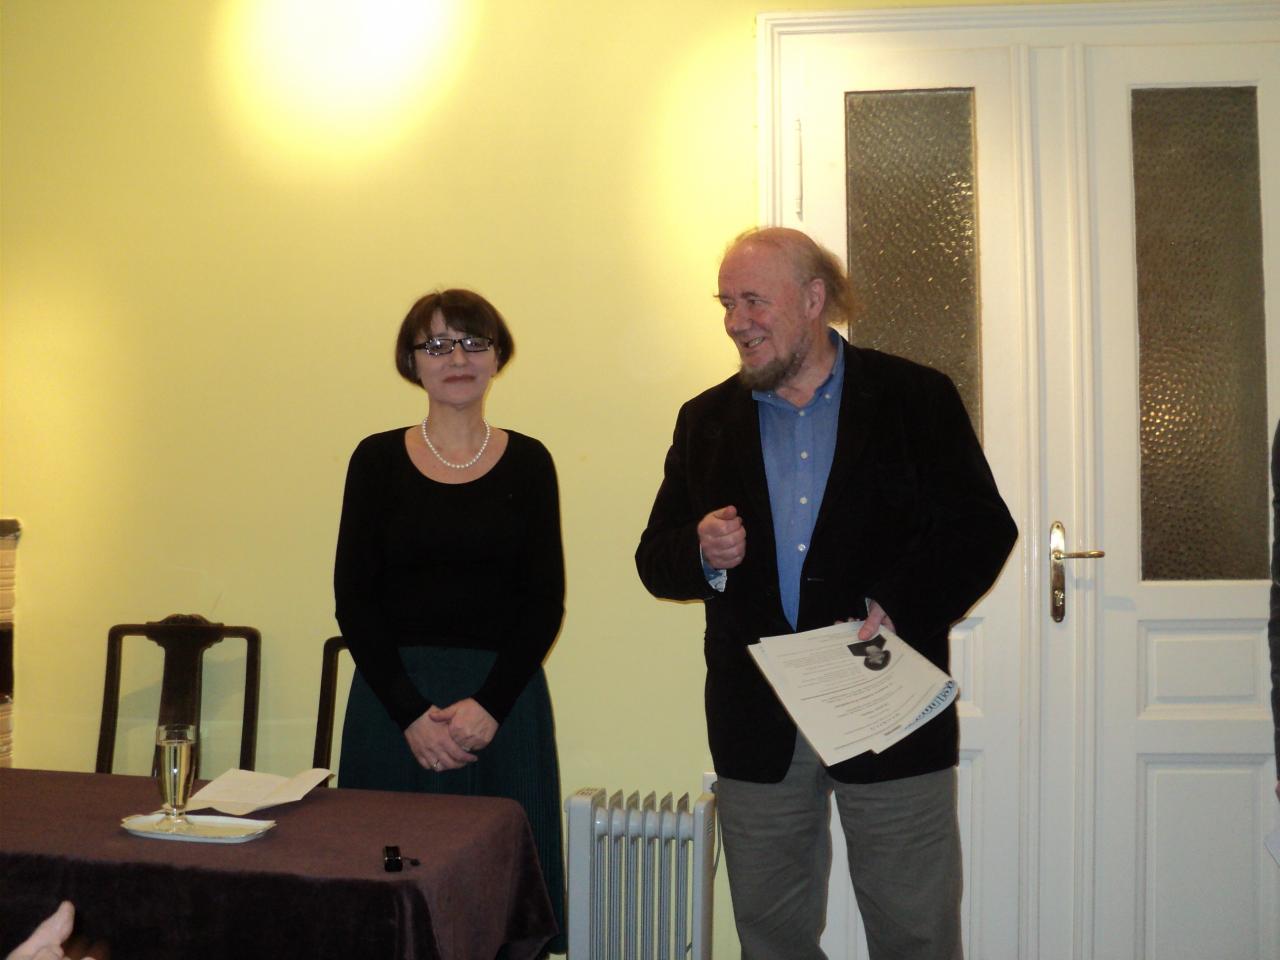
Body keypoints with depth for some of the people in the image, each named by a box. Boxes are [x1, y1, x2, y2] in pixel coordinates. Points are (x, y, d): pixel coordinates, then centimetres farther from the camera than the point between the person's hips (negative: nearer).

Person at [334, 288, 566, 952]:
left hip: (503, 697, 0)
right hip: (395, 694, 0)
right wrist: (412, 713, -10)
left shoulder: (527, 462, 4)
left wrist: (489, 704, -10)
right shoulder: (378, 459, 3)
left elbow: (545, 600, 1)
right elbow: (353, 598, 0)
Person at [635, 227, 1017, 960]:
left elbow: (985, 528, -3)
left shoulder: (918, 398, 1)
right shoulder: (707, 420, 10)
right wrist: (703, 555, -13)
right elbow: (656, 560, 10)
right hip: (757, 725, 3)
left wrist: (900, 606, -18)